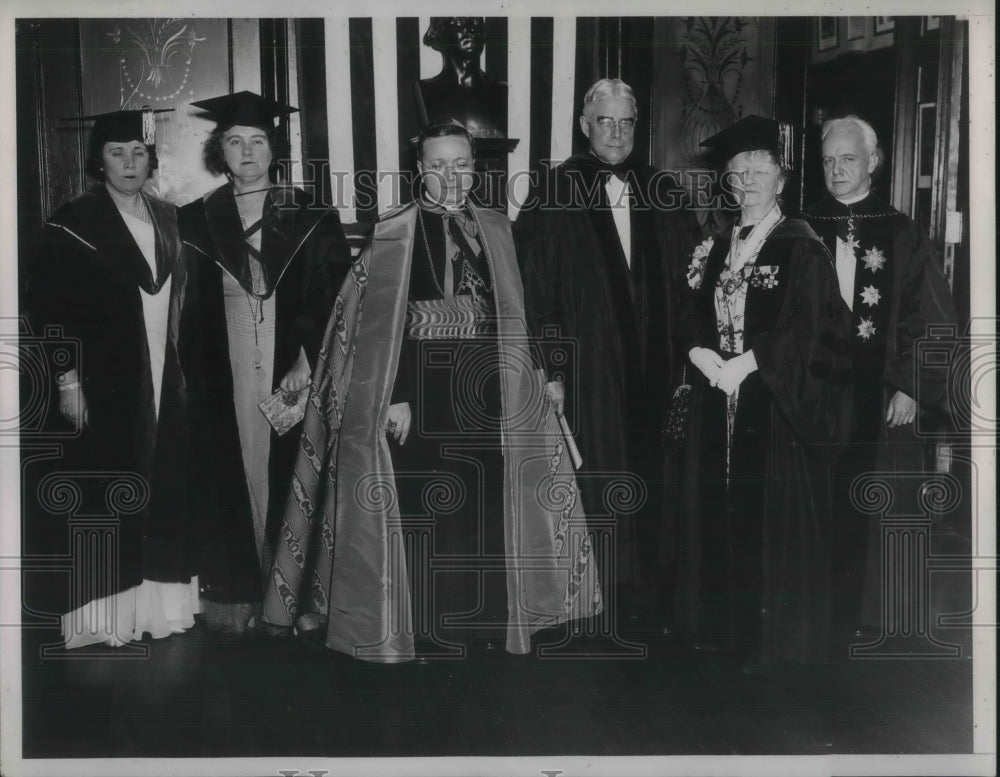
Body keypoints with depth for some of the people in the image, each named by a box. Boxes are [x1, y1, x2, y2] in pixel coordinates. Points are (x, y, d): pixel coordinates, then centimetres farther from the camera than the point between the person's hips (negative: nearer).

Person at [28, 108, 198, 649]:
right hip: (103, 386, -5)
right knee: (106, 501, -2)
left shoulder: (166, 220, 11)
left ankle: (158, 601, 16)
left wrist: (181, 368, 12)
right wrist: (67, 379, -14)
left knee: (163, 498, 6)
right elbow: (47, 309, -9)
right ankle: (104, 615, 6)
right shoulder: (74, 224, -6)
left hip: (162, 383, 5)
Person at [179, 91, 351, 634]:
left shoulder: (311, 220, 4)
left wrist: (307, 360, -14)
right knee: (230, 480, 2)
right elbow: (184, 310, 8)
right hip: (222, 380, 1)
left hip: (293, 373, -1)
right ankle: (233, 594, 11)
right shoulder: (196, 223, 9)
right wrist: (187, 373, -2)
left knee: (291, 477, 1)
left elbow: (335, 300, -2)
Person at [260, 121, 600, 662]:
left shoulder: (495, 231, 10)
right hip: (419, 391, -4)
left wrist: (522, 386, 5)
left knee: (485, 510, 5)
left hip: (483, 394, 4)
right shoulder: (392, 236, -2)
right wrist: (395, 397, -13)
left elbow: (512, 317, 12)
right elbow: (379, 326, -6)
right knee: (421, 512, -2)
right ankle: (423, 632, 10)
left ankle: (481, 622, 18)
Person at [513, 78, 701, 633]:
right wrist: (549, 369, -10)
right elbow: (532, 289, -5)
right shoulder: (554, 197, -3)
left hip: (652, 368, 3)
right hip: (588, 373, -3)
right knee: (598, 486, 1)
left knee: (650, 483, 7)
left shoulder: (660, 193, 7)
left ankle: (650, 597, 18)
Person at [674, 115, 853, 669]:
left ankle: (773, 634, 9)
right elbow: (691, 317, 11)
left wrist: (745, 363, -19)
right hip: (718, 404, 6)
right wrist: (701, 353, -9)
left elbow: (805, 330, -13)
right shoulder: (715, 249, 14)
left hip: (776, 405, -5)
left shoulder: (801, 249, -5)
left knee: (771, 517, -2)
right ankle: (721, 623, 19)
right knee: (719, 513, 8)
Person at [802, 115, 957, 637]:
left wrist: (912, 388, -9)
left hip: (879, 401, -1)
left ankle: (866, 619, 14)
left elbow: (932, 319, 0)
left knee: (873, 514, 2)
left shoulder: (901, 234, 3)